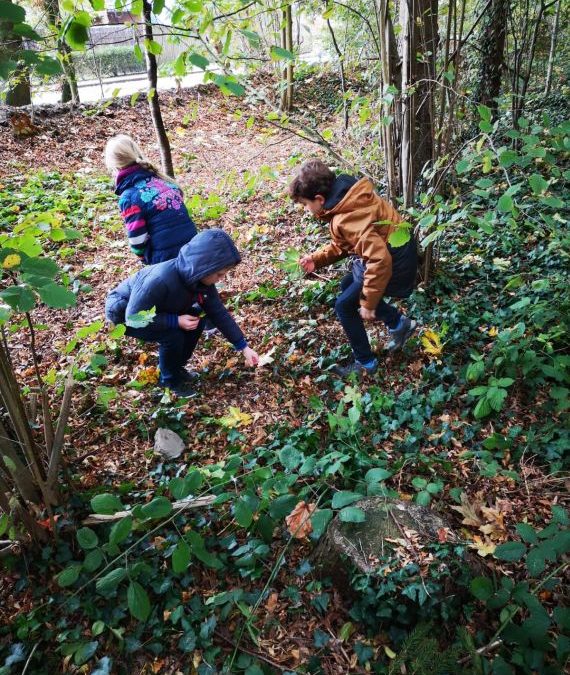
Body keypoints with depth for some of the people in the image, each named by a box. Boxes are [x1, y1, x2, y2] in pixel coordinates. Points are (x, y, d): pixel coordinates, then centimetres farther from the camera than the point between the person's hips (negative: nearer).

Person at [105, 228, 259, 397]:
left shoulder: (201, 278, -17)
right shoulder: (160, 280, -40)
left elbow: (219, 313, -9)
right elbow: (133, 317, -32)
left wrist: (243, 346, -9)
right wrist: (176, 321, -34)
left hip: (150, 309, 7)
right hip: (123, 311, -7)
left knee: (197, 319, -8)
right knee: (172, 335, -26)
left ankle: (175, 367, 13)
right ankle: (170, 379, 1)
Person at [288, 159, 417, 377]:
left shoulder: (347, 218, -31)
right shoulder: (345, 197, 0)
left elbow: (380, 260, -35)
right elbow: (342, 244, 14)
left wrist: (368, 303, -26)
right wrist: (316, 259, 3)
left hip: (394, 265, -10)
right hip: (393, 252, 10)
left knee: (345, 306, 0)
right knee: (348, 285, 25)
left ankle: (366, 363, 15)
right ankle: (399, 324, 31)